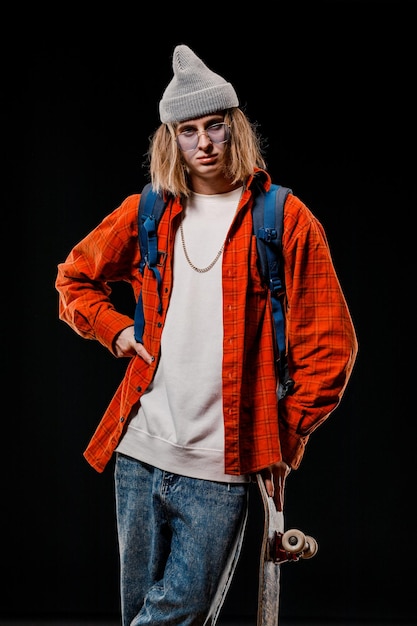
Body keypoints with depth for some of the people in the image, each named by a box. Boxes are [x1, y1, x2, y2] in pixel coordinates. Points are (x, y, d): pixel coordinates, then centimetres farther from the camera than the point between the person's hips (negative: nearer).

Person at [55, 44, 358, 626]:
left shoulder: (285, 220, -1)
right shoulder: (146, 214, 9)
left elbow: (329, 344, 0)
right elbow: (74, 278, 25)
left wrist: (287, 436, -3)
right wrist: (116, 330, 8)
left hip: (221, 469, -3)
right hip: (140, 453, 4)